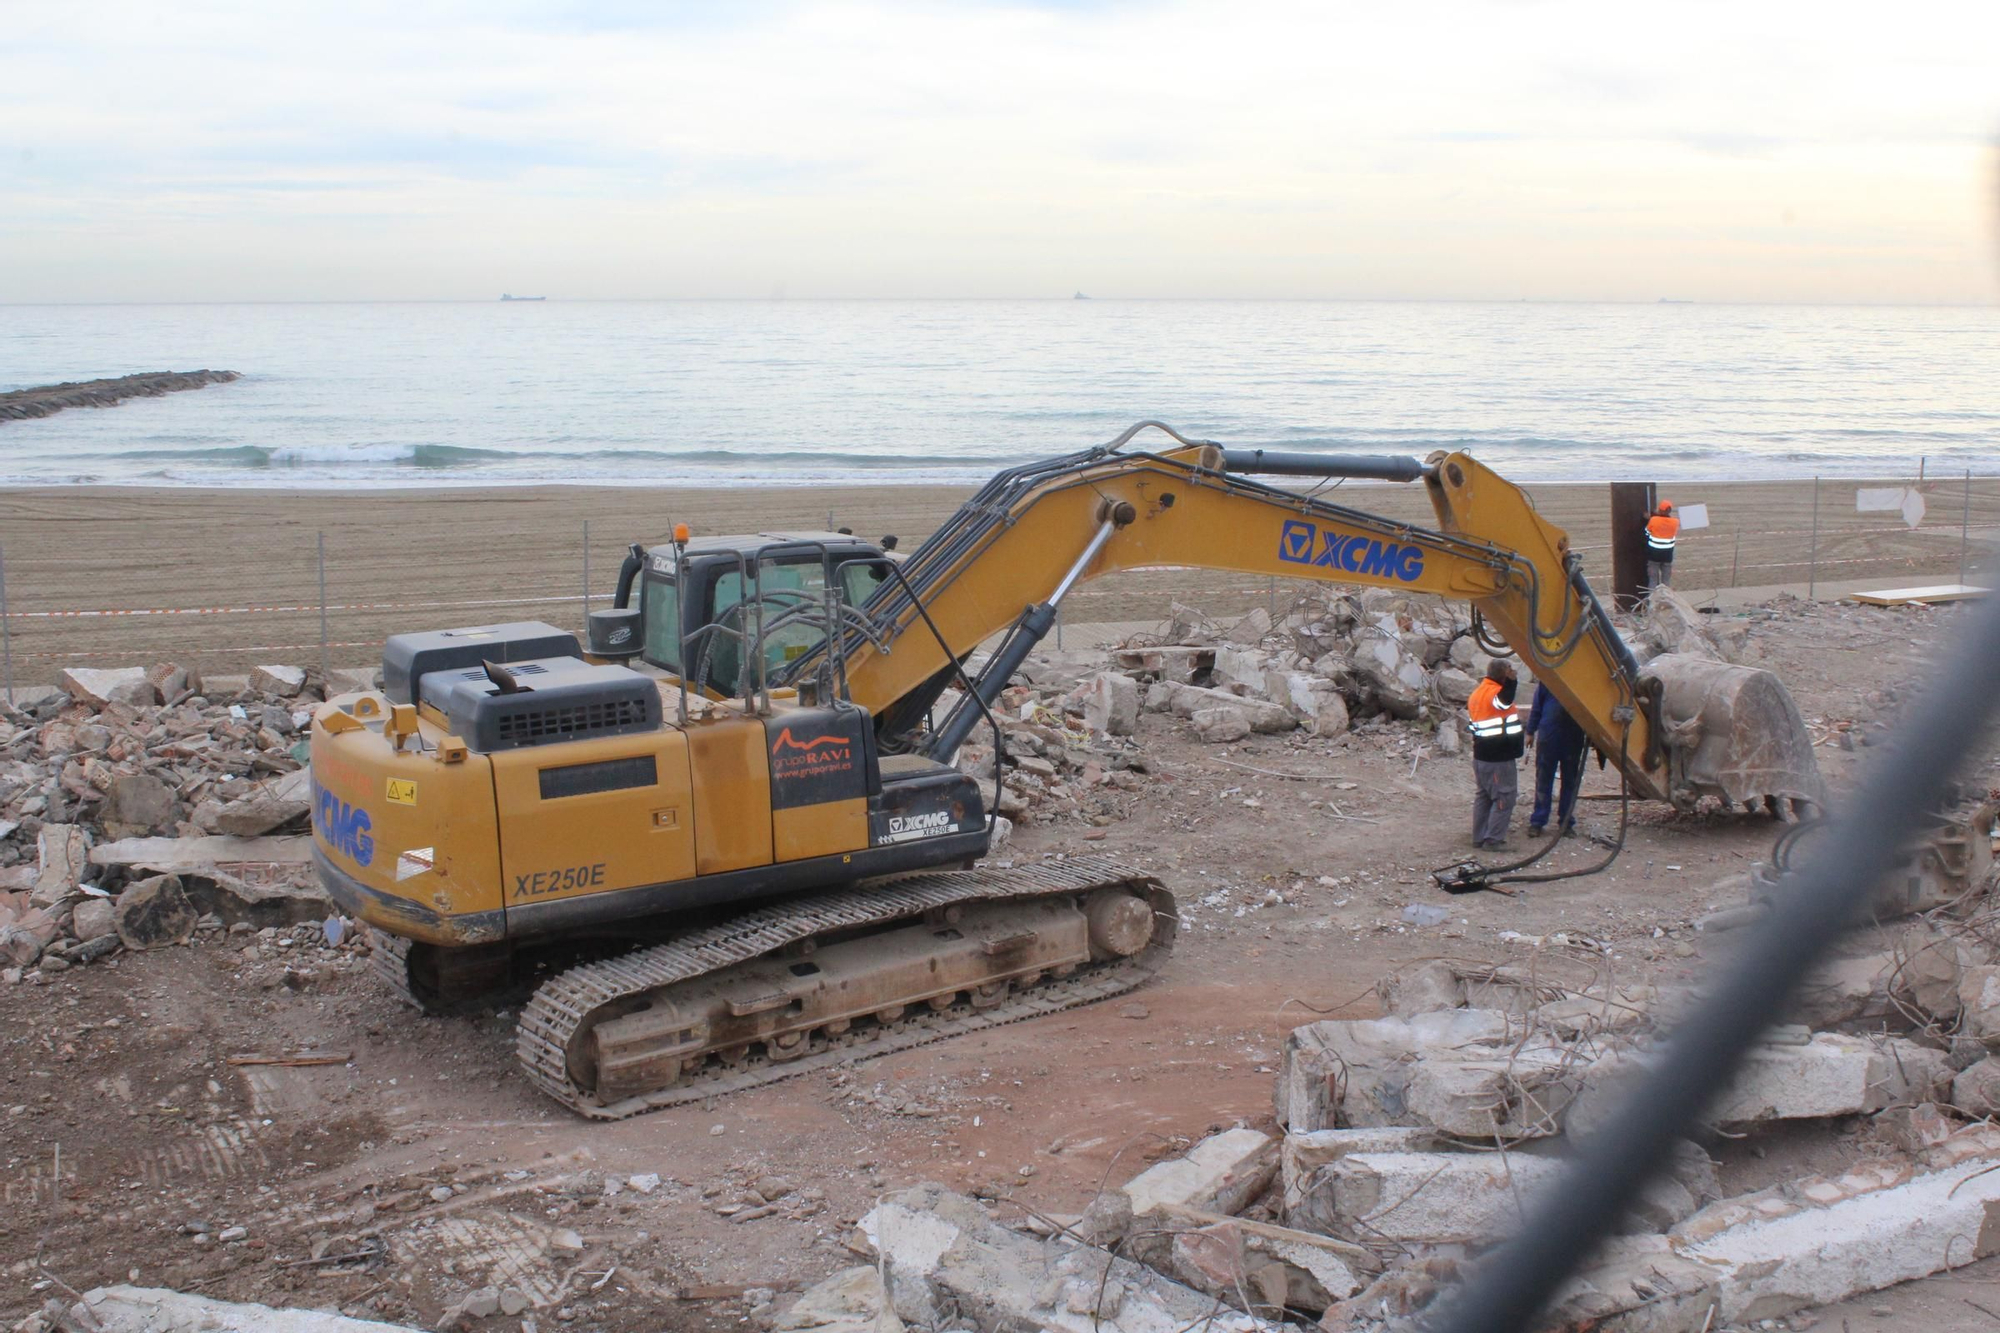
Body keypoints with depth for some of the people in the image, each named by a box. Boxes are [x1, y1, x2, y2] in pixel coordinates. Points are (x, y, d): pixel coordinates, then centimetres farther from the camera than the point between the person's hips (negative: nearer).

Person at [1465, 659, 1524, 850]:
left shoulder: (1477, 692, 11)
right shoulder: (1496, 693, -19)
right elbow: (1504, 700, -44)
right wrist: (1510, 681, -60)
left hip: (1481, 756, 9)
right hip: (1499, 759, -9)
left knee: (1484, 796, 16)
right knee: (1504, 798, -4)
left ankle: (1479, 837, 19)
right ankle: (1493, 840, -5)